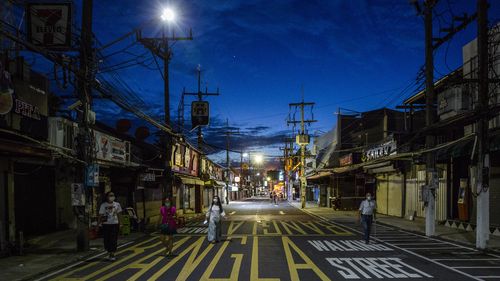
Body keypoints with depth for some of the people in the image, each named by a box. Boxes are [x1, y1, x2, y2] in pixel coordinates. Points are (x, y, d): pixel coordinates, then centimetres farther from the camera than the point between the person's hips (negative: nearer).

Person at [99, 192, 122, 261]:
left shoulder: (117, 204, 5)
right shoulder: (103, 205, -3)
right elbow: (100, 215, -3)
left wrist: (119, 223, 11)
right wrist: (100, 223, -10)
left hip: (115, 224, 1)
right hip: (106, 224, -1)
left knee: (114, 240, -2)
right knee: (107, 240, 2)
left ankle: (112, 254, 6)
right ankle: (109, 252, 23)